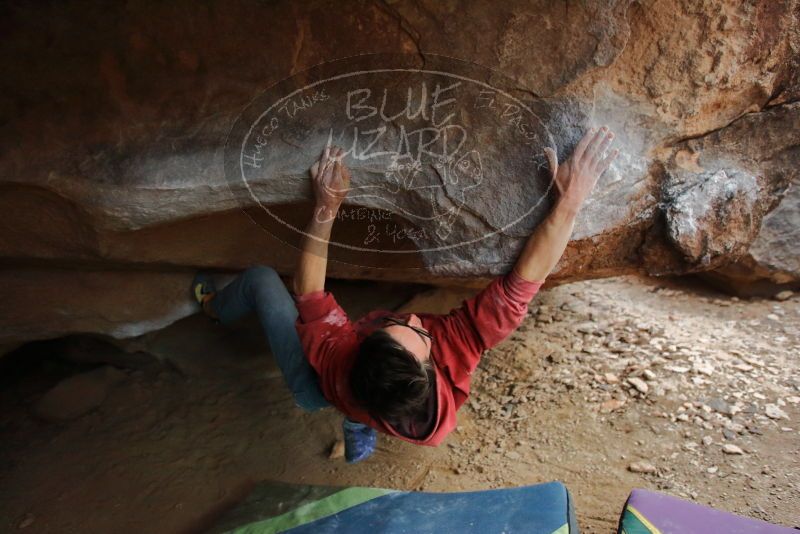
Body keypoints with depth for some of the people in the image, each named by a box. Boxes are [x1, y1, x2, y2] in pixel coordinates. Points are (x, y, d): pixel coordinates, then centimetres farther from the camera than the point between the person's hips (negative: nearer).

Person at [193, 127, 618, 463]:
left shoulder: (334, 357, -48)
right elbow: (523, 281, -42)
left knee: (261, 278, 6)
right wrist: (570, 201, -43)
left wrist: (326, 208, -34)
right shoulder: (455, 349, -46)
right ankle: (359, 435, 41)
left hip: (314, 388, -1)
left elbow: (307, 292, -31)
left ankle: (214, 307, 44)